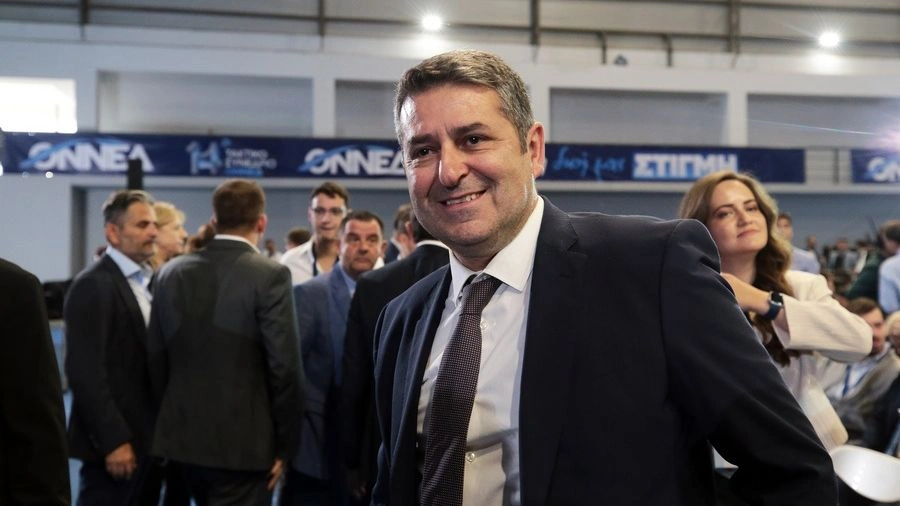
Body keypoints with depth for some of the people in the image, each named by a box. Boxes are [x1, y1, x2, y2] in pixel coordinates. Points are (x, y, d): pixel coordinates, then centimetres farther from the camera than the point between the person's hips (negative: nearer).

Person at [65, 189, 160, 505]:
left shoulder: (149, 281, 13)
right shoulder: (92, 286, -13)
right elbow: (86, 372, -18)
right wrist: (113, 440, -19)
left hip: (149, 437, 8)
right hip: (116, 442, -8)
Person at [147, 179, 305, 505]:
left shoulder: (172, 272, 4)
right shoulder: (270, 275, -12)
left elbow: (155, 359, 8)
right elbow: (285, 366, -14)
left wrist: (172, 420, 18)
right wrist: (286, 443, -3)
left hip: (182, 436, 6)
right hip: (243, 442, -6)